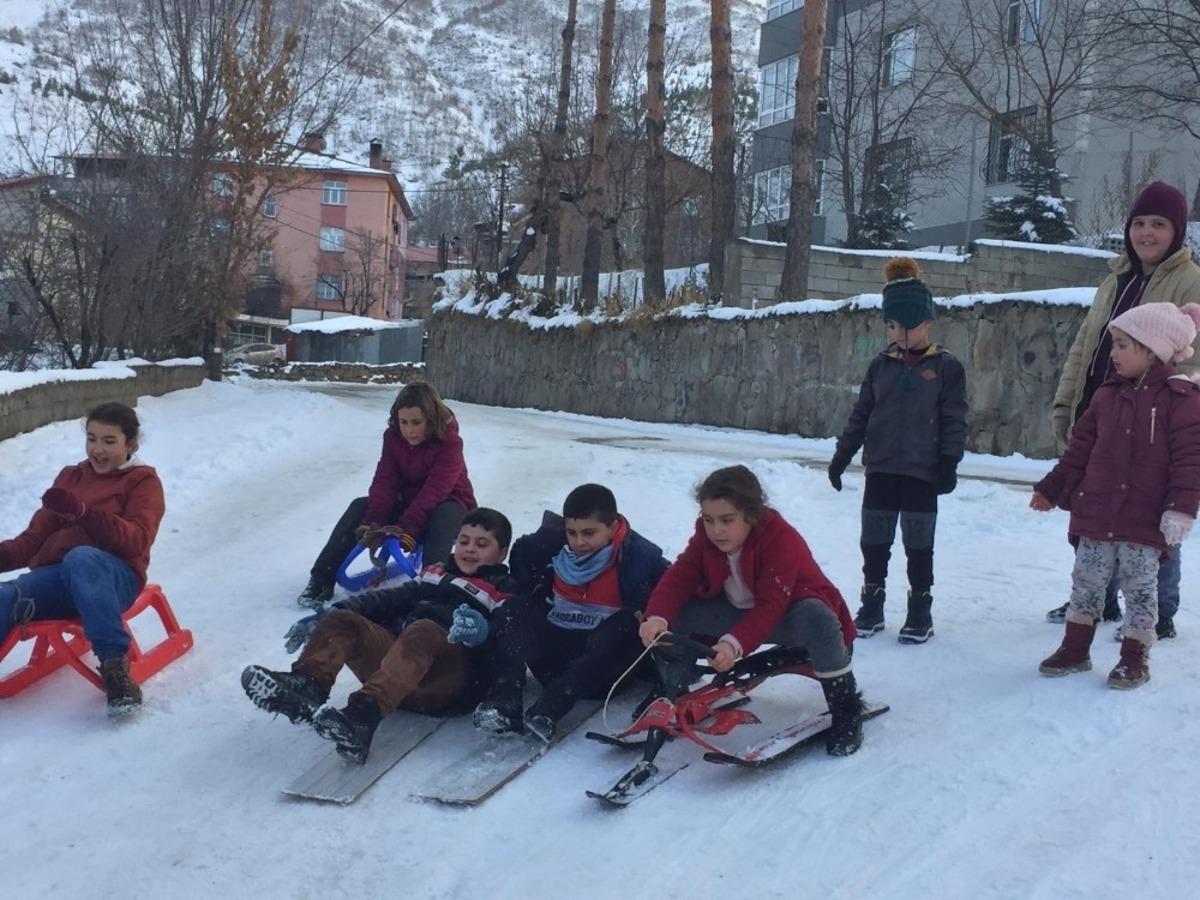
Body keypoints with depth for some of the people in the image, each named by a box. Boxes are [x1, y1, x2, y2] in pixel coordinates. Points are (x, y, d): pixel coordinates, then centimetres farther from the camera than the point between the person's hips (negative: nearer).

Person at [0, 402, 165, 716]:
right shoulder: (70, 477, 27)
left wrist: (84, 512, -23)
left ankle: (114, 665, -42)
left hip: (113, 577, -4)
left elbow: (137, 540, -7)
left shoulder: (142, 481, 11)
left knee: (80, 557, -40)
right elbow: (36, 536, 21)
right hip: (57, 577, 5)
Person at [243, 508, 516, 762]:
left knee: (424, 631, -36)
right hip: (395, 662, 6)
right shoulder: (434, 576, 32)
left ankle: (364, 714, -57)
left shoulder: (503, 593, 16)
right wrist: (331, 614, 7)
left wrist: (480, 628, -29)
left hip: (447, 680, -6)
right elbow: (387, 600, 22)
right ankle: (308, 684, -38)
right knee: (341, 620, -10)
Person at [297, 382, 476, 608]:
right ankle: (322, 579, -20)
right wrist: (372, 523, -33)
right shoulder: (393, 437, -8)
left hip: (446, 504, -5)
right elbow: (384, 483, -17)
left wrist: (406, 530, -44)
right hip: (407, 502, 5)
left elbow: (434, 492, -34)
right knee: (360, 507, -17)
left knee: (444, 515, -39)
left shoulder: (449, 443, -24)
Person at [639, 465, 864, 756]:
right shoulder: (706, 537, -12)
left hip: (785, 616, -5)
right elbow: (679, 577, -22)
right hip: (741, 612, 5)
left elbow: (770, 607, -37)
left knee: (816, 618, -41)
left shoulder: (781, 539, -30)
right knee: (677, 612, -17)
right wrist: (656, 617, -42)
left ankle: (846, 710, -22)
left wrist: (734, 644, -52)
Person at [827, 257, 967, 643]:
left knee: (918, 543, 4)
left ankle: (920, 611, 15)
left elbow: (954, 420, -4)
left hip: (922, 470, -4)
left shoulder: (945, 367, -3)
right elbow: (861, 413, 12)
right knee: (874, 540, 8)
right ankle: (871, 606, 20)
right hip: (881, 467, 4)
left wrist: (949, 462, -10)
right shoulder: (881, 365, 7)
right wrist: (843, 452, 8)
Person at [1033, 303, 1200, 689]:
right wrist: (1052, 489, 14)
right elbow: (1079, 448, 13)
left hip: (1144, 524, -5)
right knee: (1086, 581, 12)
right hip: (1096, 514, 5)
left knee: (1140, 587, 6)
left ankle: (1135, 656, 19)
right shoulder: (1107, 395, 7)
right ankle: (1075, 648, 24)